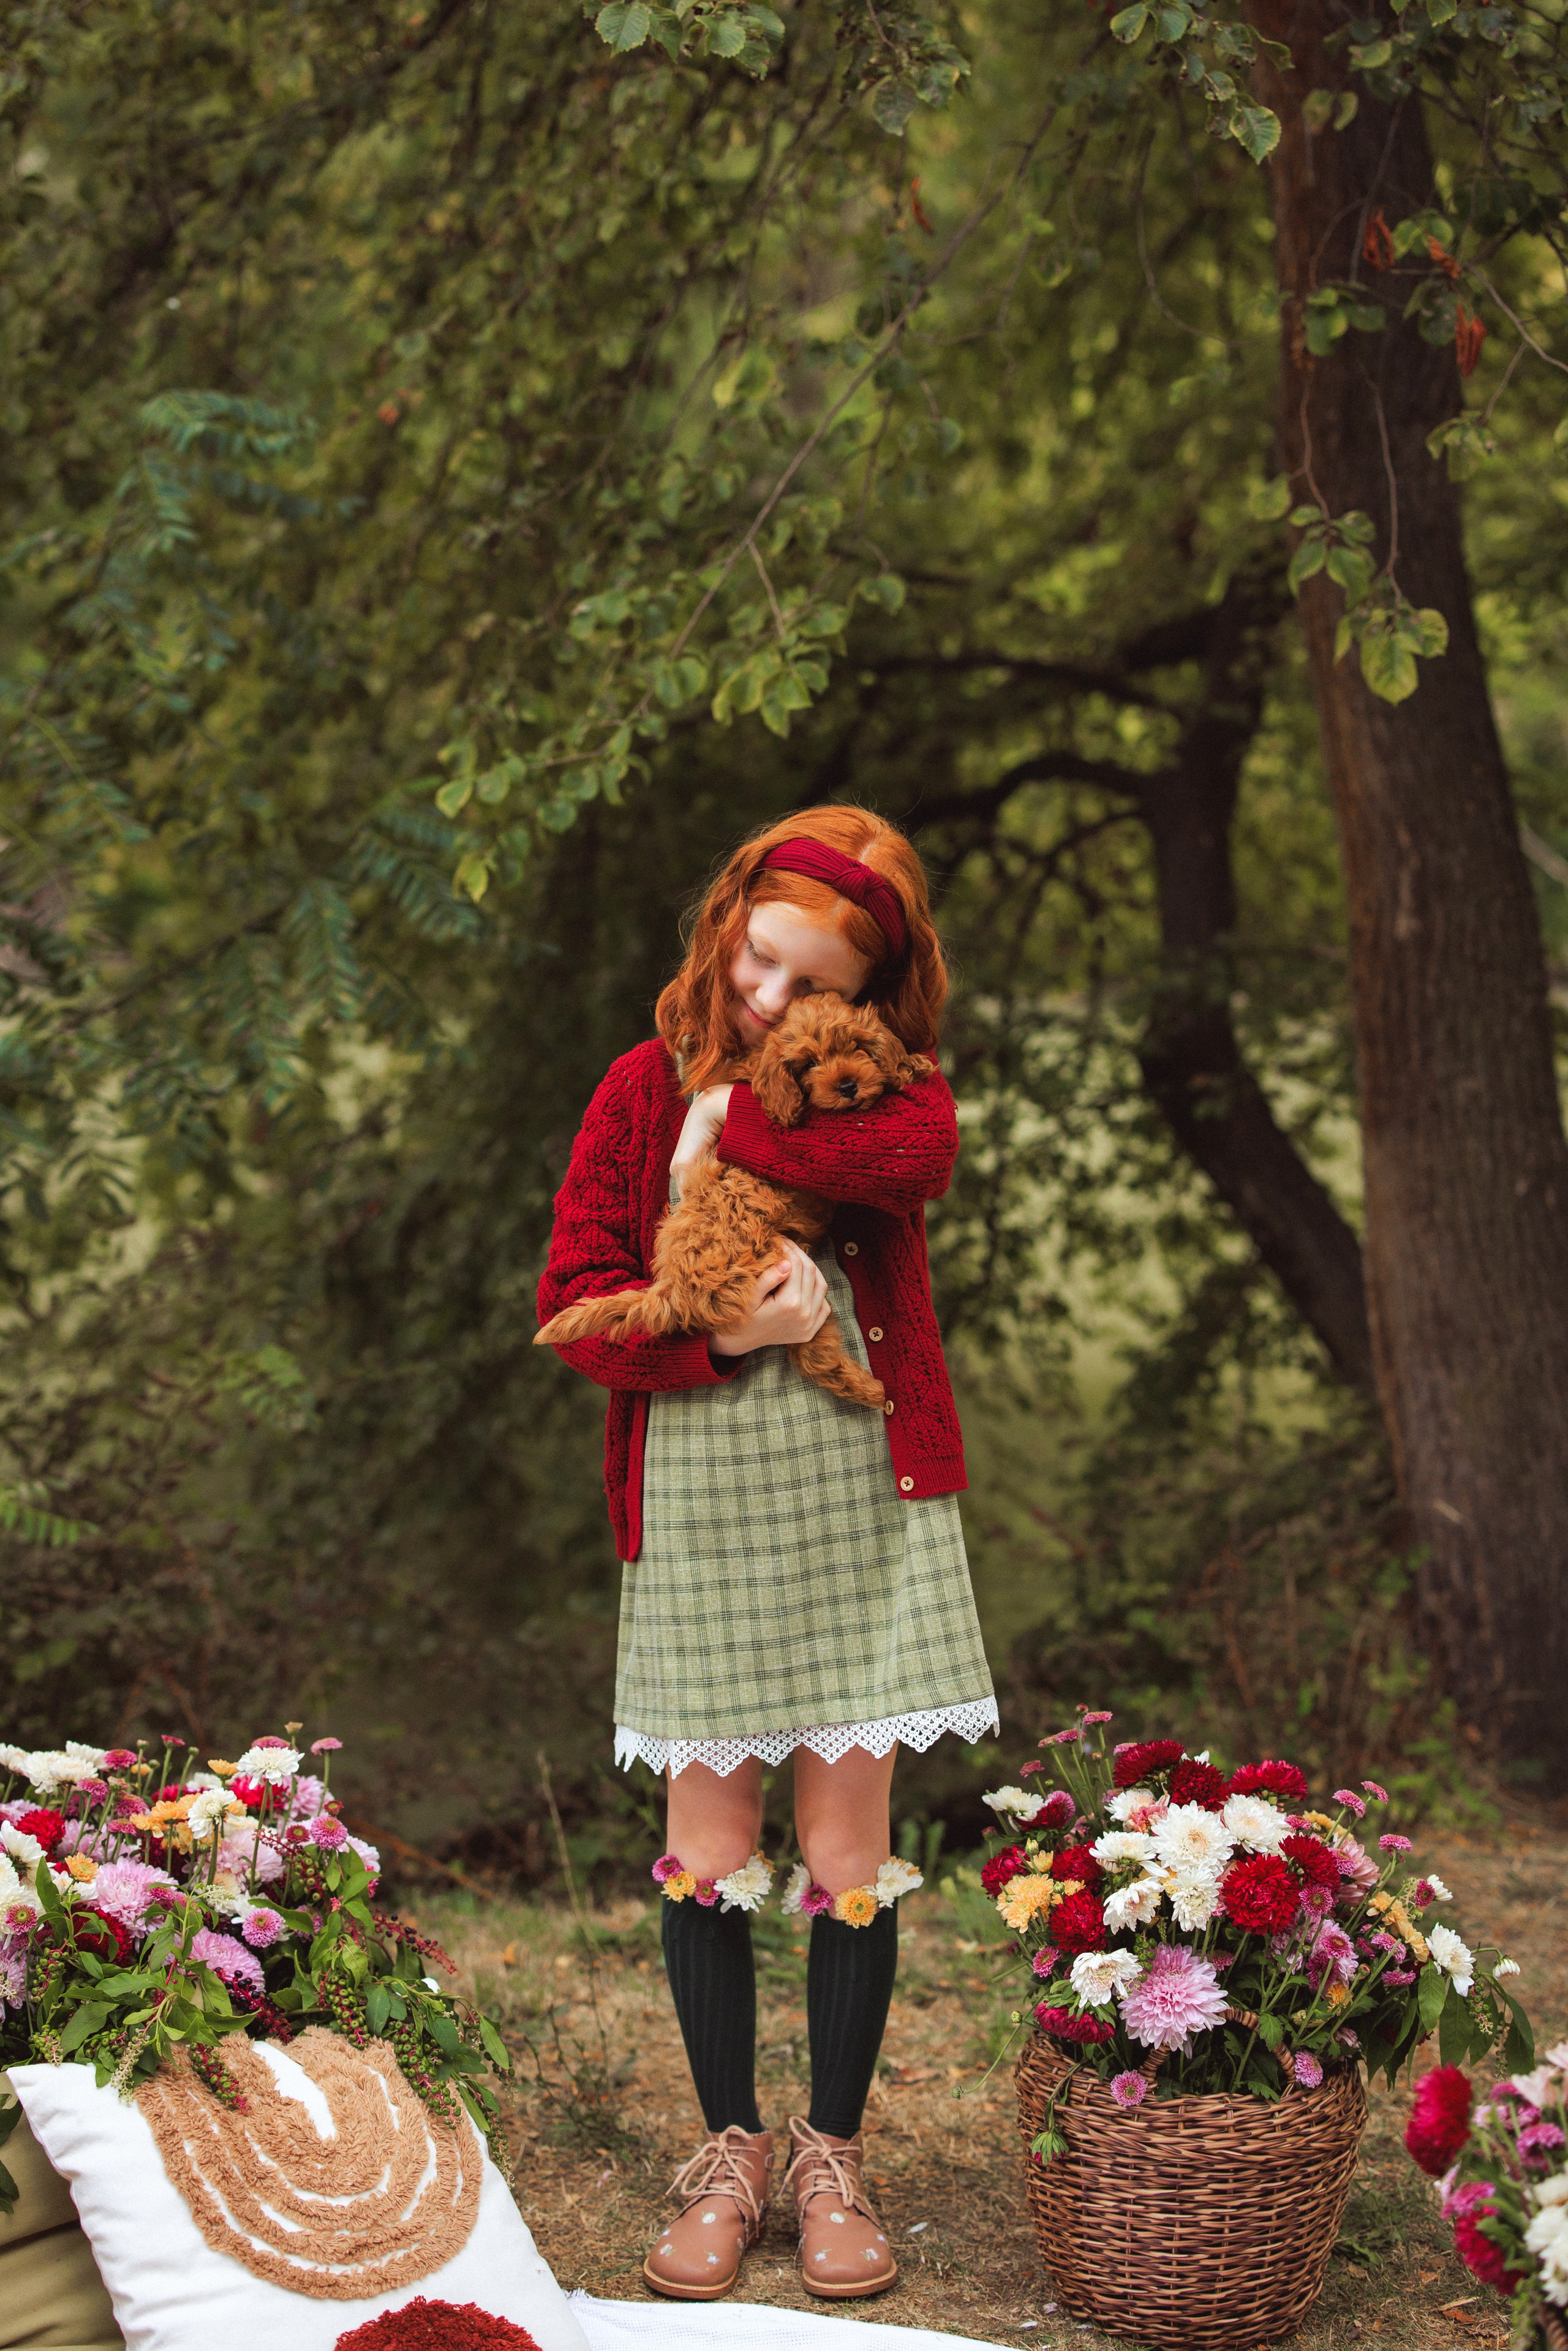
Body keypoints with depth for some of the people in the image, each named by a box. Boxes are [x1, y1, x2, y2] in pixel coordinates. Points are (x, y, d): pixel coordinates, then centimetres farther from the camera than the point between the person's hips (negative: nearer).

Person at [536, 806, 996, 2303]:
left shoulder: (886, 1082, 4)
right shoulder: (645, 1087, 4)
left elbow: (917, 1156, -22)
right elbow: (575, 1300, -1)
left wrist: (734, 1128, -15)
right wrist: (725, 1334, -16)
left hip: (861, 1499, -1)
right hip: (696, 1498, 1)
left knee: (846, 1842, 2)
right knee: (708, 1840, 5)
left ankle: (832, 2156, 16)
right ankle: (729, 2152, 19)